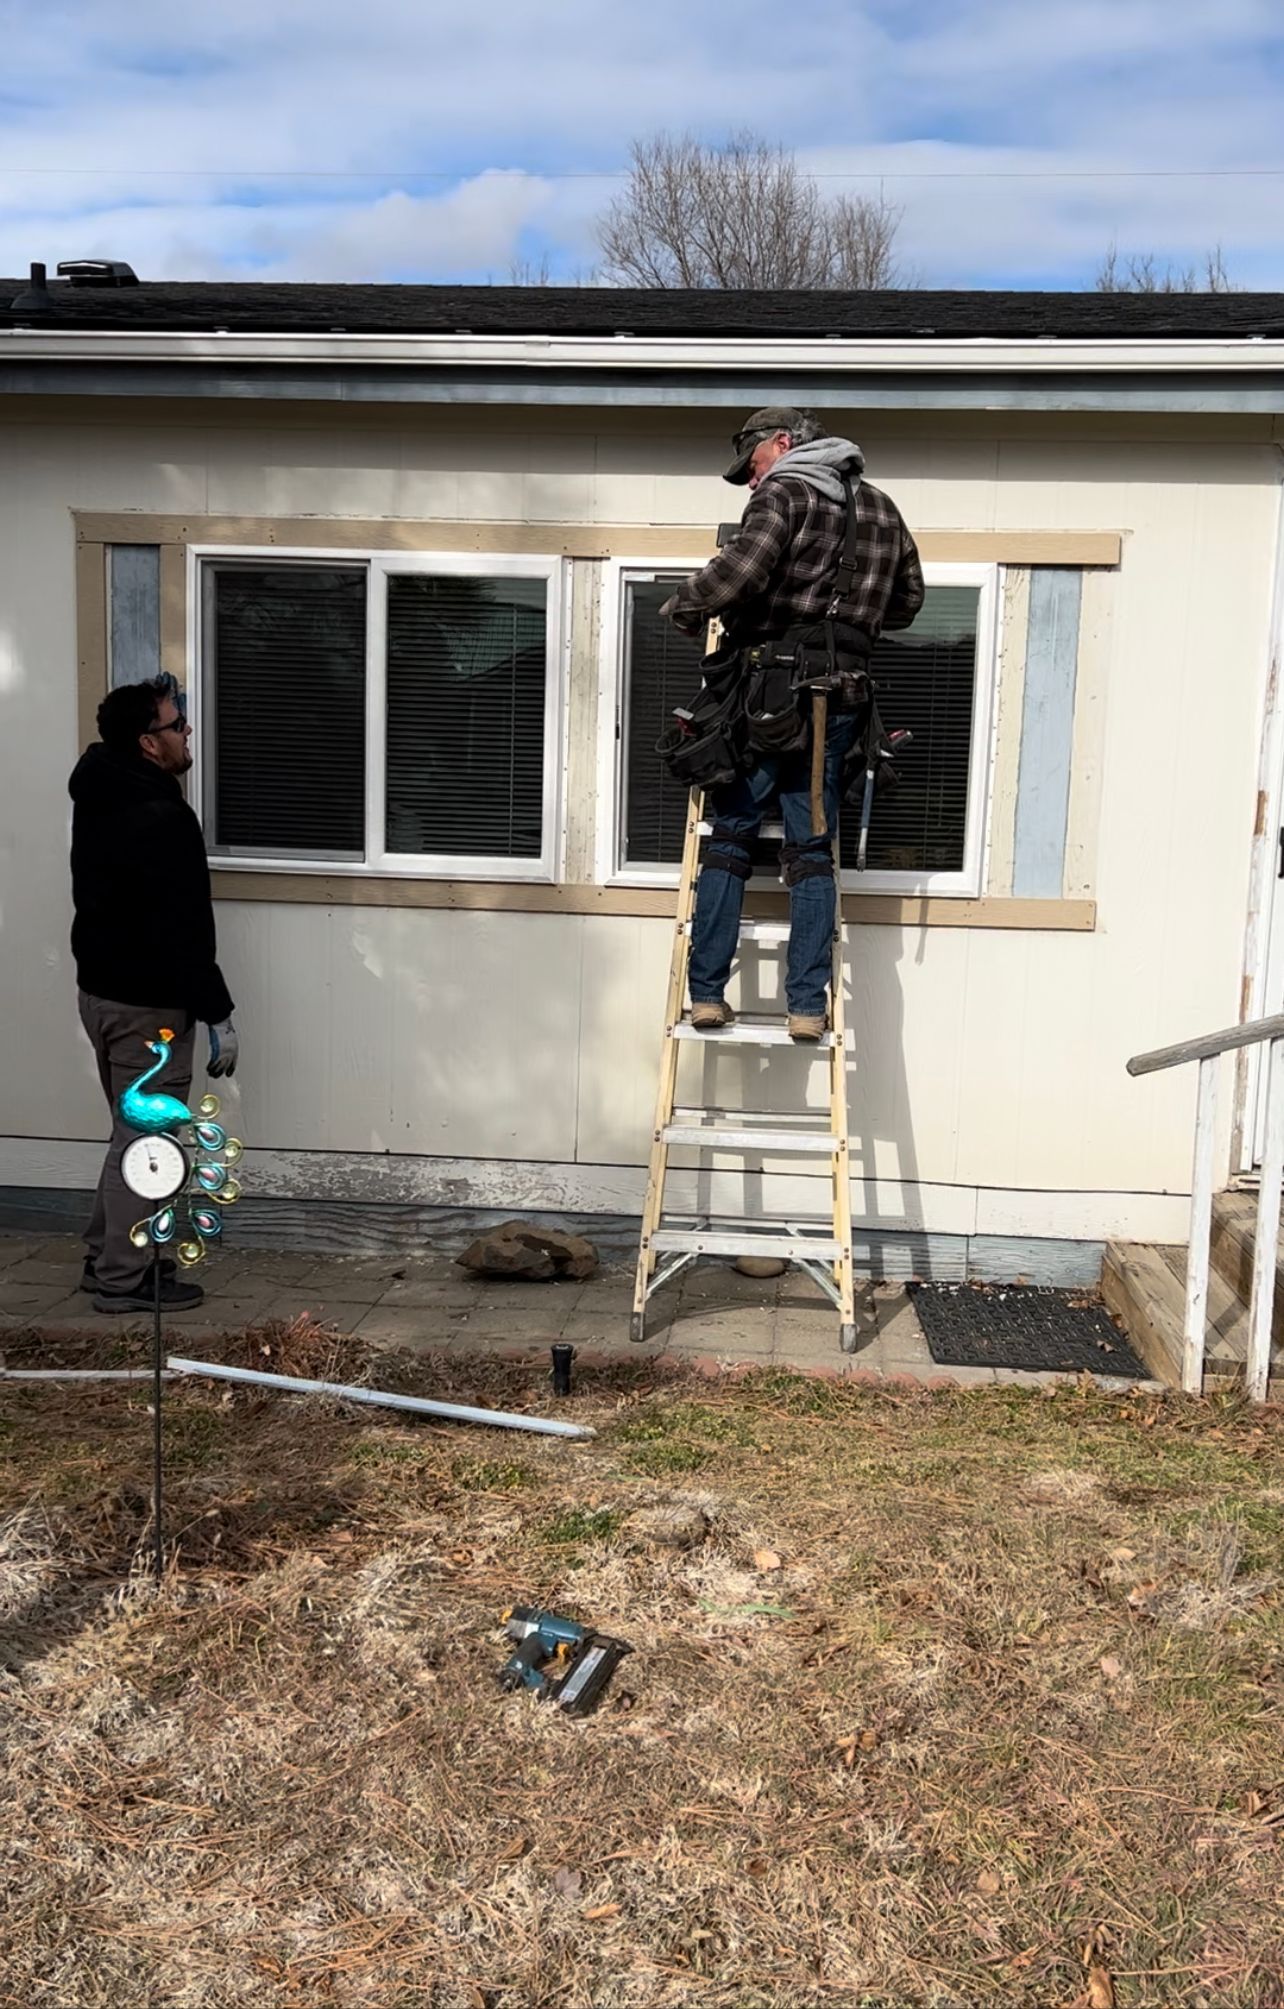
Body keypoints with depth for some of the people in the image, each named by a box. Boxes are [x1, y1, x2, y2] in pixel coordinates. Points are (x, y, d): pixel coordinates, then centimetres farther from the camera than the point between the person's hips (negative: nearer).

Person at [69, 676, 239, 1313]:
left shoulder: (99, 795, 5)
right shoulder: (163, 820, -23)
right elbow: (185, 931, -23)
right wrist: (218, 1015, -16)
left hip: (101, 990, 10)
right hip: (150, 1005, -10)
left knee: (131, 1131, 21)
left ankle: (106, 1256, 30)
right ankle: (123, 1281, 11)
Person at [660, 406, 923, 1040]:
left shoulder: (784, 495, -4)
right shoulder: (881, 507, 16)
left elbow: (740, 569, -20)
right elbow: (908, 600, 24)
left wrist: (682, 607, -4)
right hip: (835, 701, 5)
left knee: (729, 839, 5)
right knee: (812, 852, 8)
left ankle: (706, 993, 4)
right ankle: (808, 1005, 4)